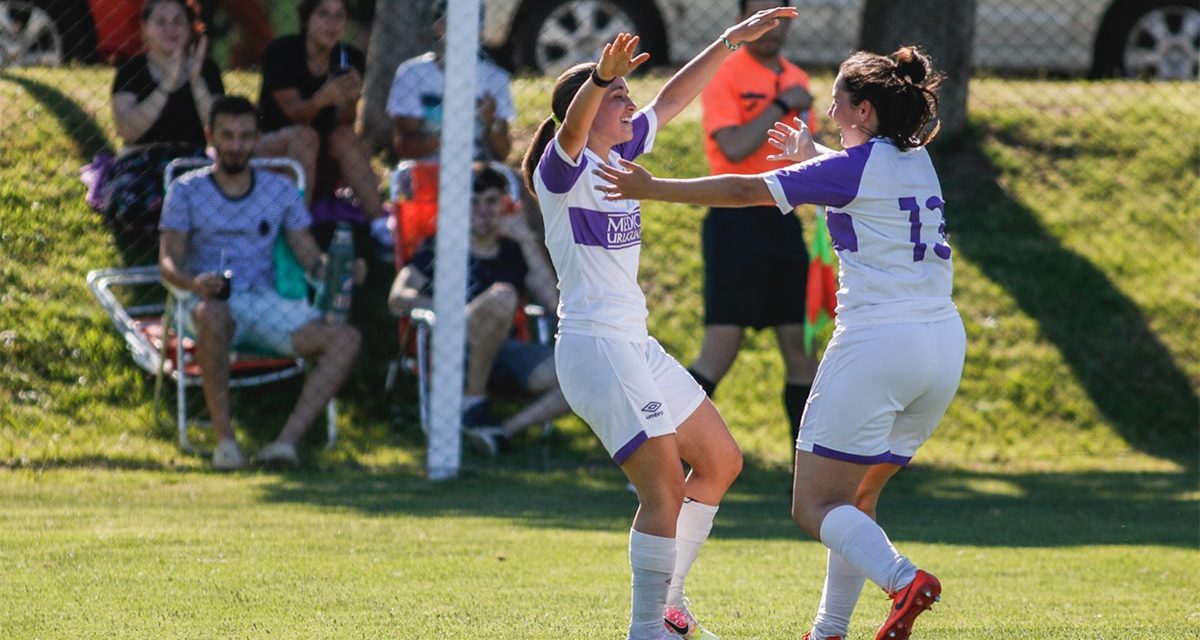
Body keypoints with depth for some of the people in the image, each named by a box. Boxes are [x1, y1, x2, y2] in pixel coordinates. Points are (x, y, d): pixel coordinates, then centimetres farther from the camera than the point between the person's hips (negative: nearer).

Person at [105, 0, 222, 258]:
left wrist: (196, 80, -12)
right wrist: (167, 85, -15)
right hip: (142, 162, -1)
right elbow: (127, 129, -12)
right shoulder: (133, 70, 5)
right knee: (136, 205, -38)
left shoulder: (206, 69, 9)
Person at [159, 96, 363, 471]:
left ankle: (287, 440, -34)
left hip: (266, 304, 3)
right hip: (211, 300, -3)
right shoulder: (187, 191, 8)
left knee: (345, 338, -23)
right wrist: (192, 282, -25)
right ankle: (224, 438, -33)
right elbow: (168, 261, -1)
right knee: (212, 315, -42)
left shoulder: (280, 191, 16)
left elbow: (309, 256, 13)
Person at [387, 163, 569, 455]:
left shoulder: (514, 252, 23)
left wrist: (527, 241, 5)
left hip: (504, 350, 3)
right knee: (502, 295, -36)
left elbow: (553, 300, 8)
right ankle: (472, 399, -22)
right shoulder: (441, 247, 16)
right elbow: (397, 299, 5)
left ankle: (508, 429, -26)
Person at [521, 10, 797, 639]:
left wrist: (730, 42, 18)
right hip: (593, 346, -10)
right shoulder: (561, 169, -11)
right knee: (666, 486, -19)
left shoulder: (620, 155, 12)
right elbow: (572, 124, -33)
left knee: (721, 460, 17)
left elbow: (671, 99, 21)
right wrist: (602, 77, -52)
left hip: (635, 346, 10)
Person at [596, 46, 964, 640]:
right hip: (944, 343, 8)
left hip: (877, 341, -8)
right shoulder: (918, 161, 14)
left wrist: (651, 188, -3)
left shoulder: (852, 167, -8)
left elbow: (743, 191, -9)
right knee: (857, 496, 18)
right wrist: (810, 154, 52)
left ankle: (902, 579, -29)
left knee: (816, 504, -4)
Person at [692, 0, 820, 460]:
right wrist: (781, 106, -14)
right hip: (737, 221, -7)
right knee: (721, 350, -12)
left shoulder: (794, 79, 14)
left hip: (783, 222, 7)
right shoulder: (724, 77, -8)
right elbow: (734, 147, -20)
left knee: (801, 348, 6)